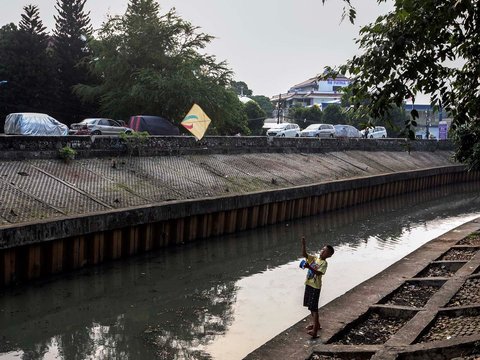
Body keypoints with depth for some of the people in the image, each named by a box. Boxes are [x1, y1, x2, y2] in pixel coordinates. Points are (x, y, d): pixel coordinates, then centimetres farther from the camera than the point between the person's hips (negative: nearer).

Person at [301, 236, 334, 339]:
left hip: (315, 287, -8)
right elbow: (304, 254, -3)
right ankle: (315, 323, 35)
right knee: (310, 305, 19)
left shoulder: (324, 263, -13)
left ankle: (315, 329, -10)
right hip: (308, 284, 8)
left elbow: (318, 273, -26)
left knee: (314, 307, -10)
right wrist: (303, 244, -16)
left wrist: (309, 267, -38)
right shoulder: (314, 258, 7)